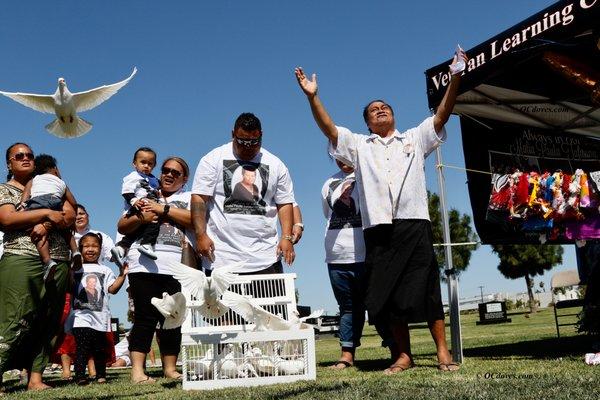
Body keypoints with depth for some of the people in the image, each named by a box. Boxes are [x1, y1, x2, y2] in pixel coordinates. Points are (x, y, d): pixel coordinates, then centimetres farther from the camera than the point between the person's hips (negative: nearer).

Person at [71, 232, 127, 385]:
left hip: (100, 315, 2)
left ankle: (101, 376, 20)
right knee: (82, 345, -13)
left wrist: (122, 275, -7)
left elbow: (112, 289, 4)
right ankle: (80, 377, -11)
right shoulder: (75, 269, 11)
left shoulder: (105, 270, 14)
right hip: (81, 315, -2)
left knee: (99, 348, 8)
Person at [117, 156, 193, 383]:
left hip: (177, 267, 0)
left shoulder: (189, 198, 17)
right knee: (145, 318, -5)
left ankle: (170, 368, 11)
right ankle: (137, 371, -5)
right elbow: (122, 227, 15)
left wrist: (164, 210, -8)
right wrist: (141, 218, -5)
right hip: (145, 264, 0)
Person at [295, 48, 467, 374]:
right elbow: (328, 128, 9)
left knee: (426, 289, -3)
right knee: (388, 294, 3)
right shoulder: (359, 145, 19)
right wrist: (312, 97, -2)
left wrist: (455, 77, -2)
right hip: (378, 229, 1)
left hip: (415, 225, -1)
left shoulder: (415, 138, 18)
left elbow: (442, 114, 8)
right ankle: (404, 355, 12)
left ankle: (443, 352, 3)